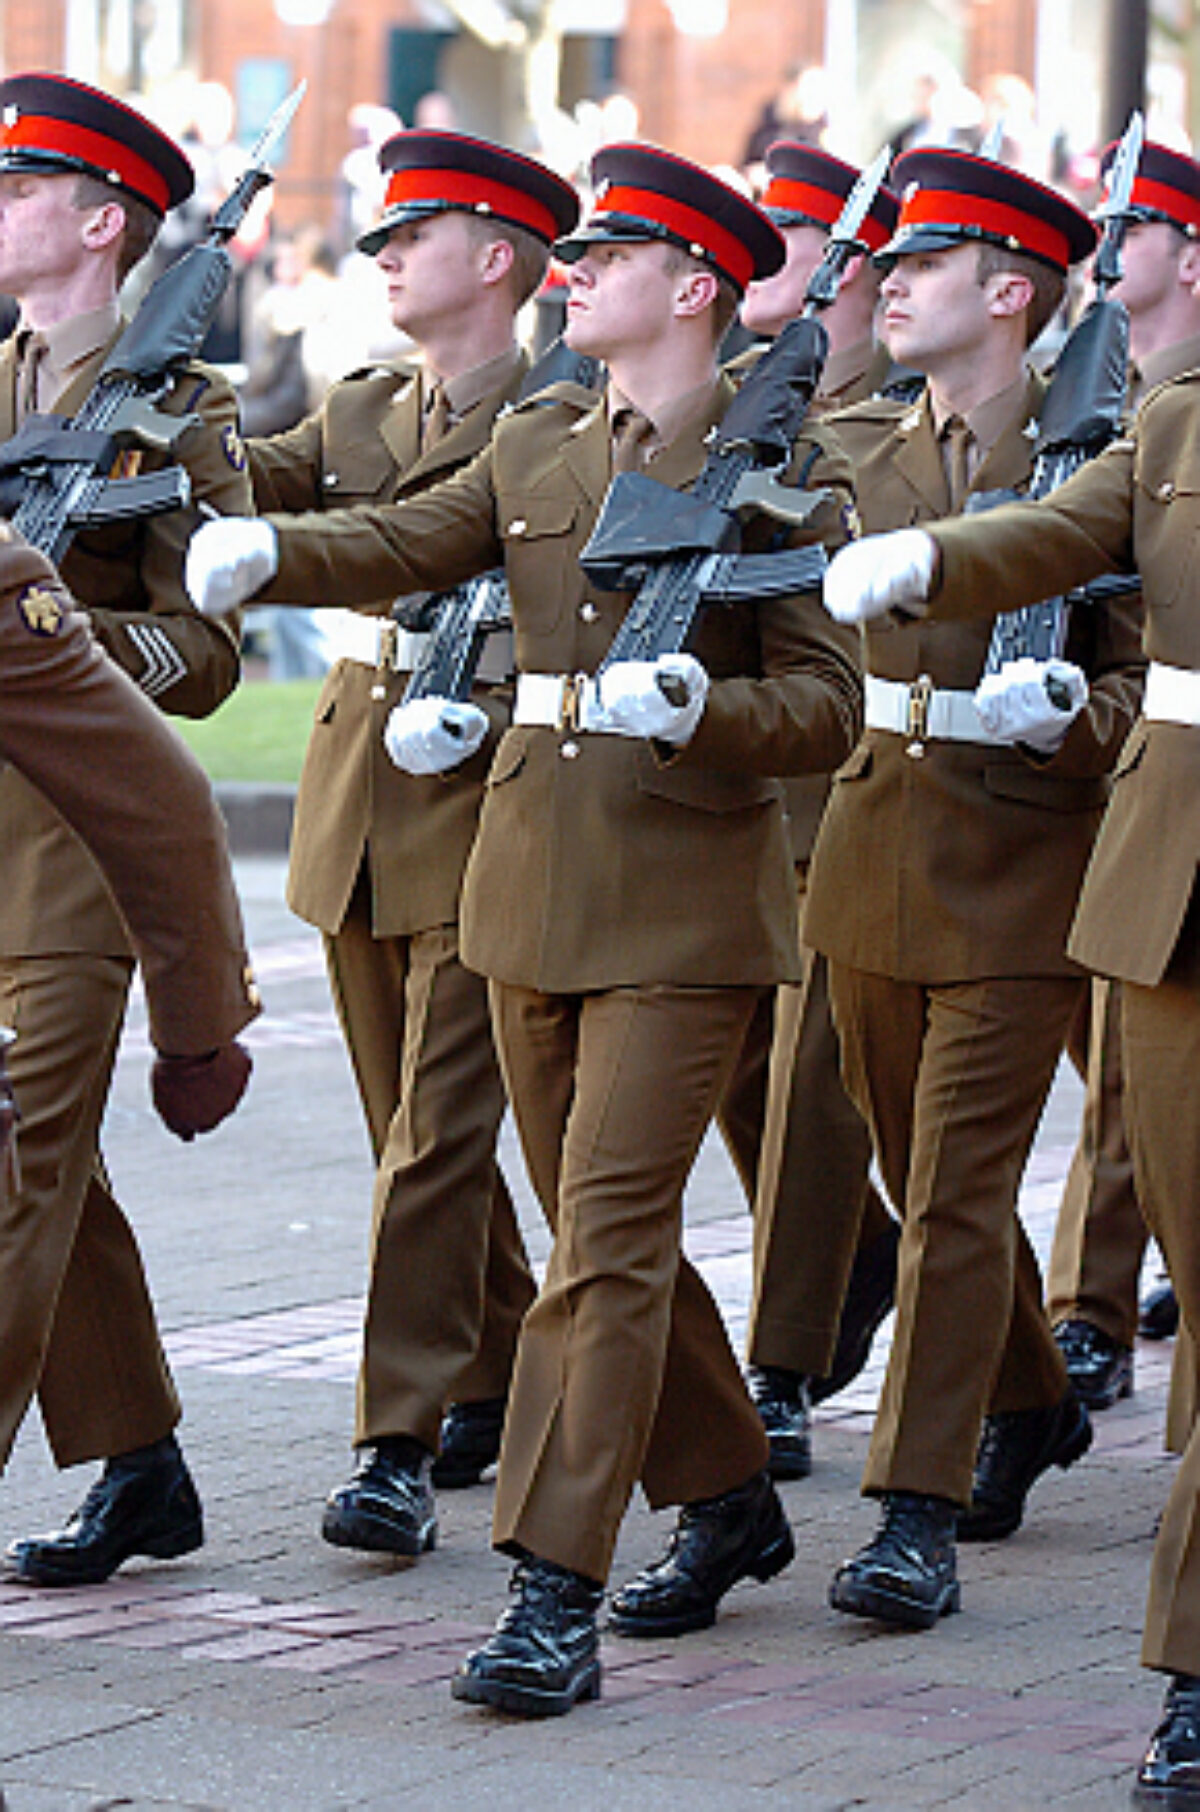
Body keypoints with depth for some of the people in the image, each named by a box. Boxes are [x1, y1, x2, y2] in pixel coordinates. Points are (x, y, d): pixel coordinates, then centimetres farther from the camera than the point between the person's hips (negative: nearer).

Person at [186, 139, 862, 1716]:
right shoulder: (540, 445, 12)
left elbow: (828, 705, -8)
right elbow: (403, 545, 6)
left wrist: (693, 710, -26)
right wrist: (262, 548, -13)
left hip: (685, 902, -6)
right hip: (535, 882, 6)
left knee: (609, 1236, -11)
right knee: (605, 1230, 14)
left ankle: (556, 1601, -12)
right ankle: (731, 1502, 33)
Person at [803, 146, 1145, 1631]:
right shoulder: (852, 450, 8)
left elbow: (1144, 674, -4)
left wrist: (1065, 716, -23)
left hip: (1021, 857, -5)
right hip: (875, 841, 5)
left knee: (957, 1190, -9)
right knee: (925, 1172, 16)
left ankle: (918, 1512, -7)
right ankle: (1030, 1406, 39)